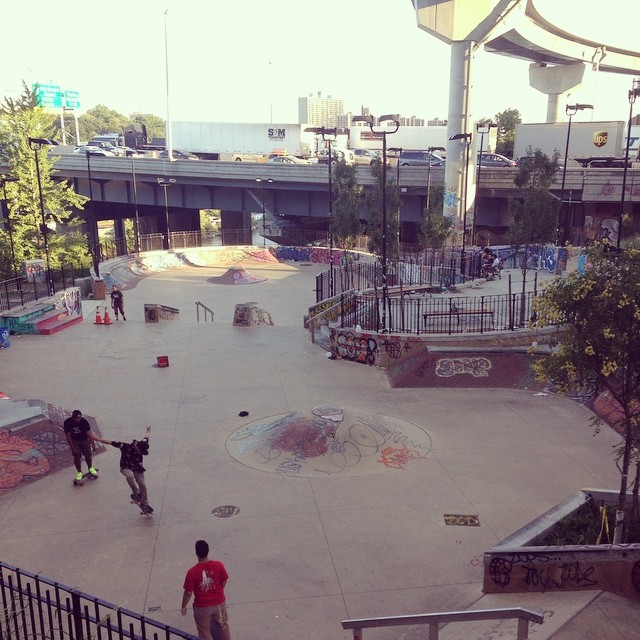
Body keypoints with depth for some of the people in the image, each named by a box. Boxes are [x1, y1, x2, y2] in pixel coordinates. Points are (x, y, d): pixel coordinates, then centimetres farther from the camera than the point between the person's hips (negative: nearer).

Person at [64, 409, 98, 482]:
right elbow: (68, 436, -17)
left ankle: (90, 468, 31)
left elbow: (89, 434, -27)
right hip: (74, 441, 0)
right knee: (77, 456, -1)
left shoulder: (84, 422, -27)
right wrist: (72, 448, -17)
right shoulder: (67, 422, -25)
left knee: (88, 455, 2)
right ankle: (79, 472, 21)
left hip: (85, 440, 0)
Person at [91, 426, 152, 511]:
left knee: (142, 485, 2)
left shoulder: (142, 445, -20)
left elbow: (146, 438, 5)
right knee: (130, 475, -38)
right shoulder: (126, 446, -32)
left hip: (137, 468, 4)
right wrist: (97, 439, -32)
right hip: (126, 467, -4)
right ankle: (136, 493, -20)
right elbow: (111, 442, -29)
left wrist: (148, 432, 27)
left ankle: (145, 504, 20)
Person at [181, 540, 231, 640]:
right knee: (223, 625, 26)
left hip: (202, 607, -2)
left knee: (204, 632, 20)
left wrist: (183, 606, 4)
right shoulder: (218, 565, -19)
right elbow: (224, 582, -4)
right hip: (219, 602, 2)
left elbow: (188, 593, -15)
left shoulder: (192, 572, -24)